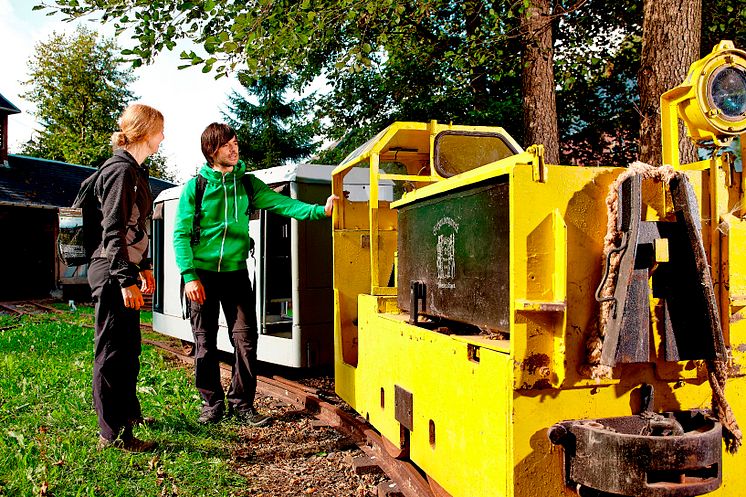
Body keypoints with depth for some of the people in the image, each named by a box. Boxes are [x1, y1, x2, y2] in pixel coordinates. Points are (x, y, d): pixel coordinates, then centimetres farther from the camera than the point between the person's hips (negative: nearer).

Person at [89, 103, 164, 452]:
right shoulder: (121, 170, -15)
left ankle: (128, 413, 37)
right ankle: (112, 434, 8)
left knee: (129, 348, 20)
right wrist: (126, 280, -22)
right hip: (112, 272, -10)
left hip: (124, 270, 10)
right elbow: (113, 231, -20)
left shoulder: (133, 169, 15)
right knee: (113, 352, -2)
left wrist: (143, 266, 23)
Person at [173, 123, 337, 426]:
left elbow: (280, 203, -7)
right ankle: (212, 404, 21)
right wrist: (189, 276, -13)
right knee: (205, 344, 6)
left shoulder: (247, 183, 6)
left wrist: (319, 210, -22)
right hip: (202, 273, -2)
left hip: (235, 271, 2)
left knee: (245, 339, -1)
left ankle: (241, 403, 14)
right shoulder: (195, 186, -2)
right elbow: (181, 234, -4)